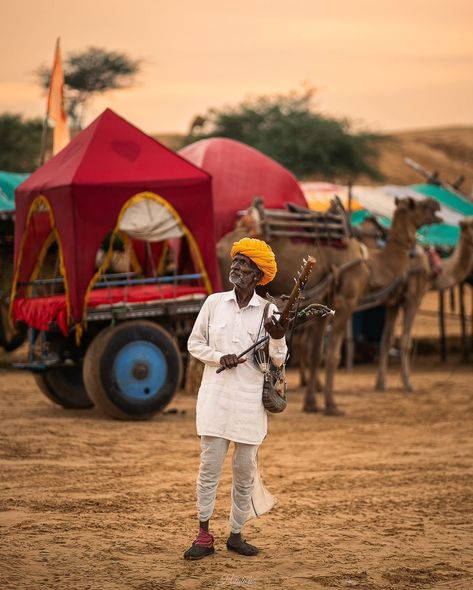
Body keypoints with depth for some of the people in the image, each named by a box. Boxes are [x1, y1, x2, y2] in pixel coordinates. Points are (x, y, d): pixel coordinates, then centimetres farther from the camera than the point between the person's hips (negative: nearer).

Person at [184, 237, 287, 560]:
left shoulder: (268, 311, 1)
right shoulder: (214, 302, 4)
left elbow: (278, 360, 0)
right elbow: (195, 343, 8)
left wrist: (278, 338, -21)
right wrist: (219, 357, -10)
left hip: (250, 400, 0)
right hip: (216, 397, 0)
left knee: (246, 470, 5)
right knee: (210, 466, -2)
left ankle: (236, 534, 16)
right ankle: (204, 536, 4)